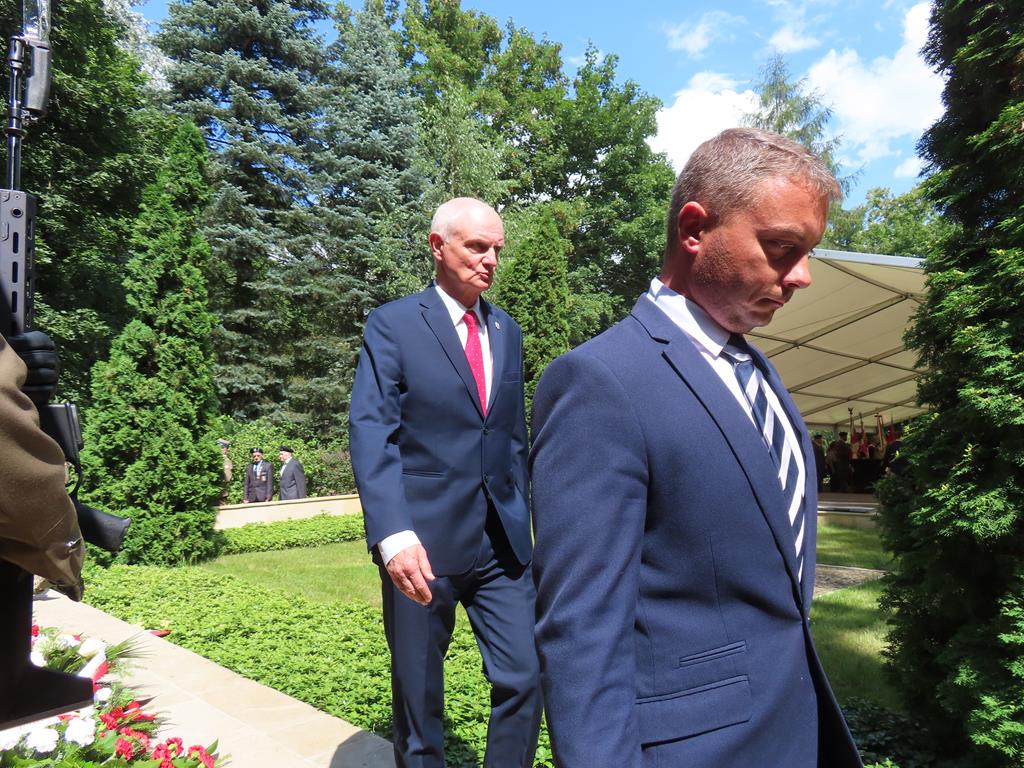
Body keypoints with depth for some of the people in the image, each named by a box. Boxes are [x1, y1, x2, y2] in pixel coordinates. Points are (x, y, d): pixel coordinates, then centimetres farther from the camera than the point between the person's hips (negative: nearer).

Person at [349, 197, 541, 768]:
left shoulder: (508, 331, 12)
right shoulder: (393, 325, -4)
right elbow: (371, 433, -14)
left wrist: (522, 521, 15)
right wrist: (393, 533, -26)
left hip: (503, 544, 4)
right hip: (423, 544, -4)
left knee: (525, 679, 3)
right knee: (418, 694, 12)